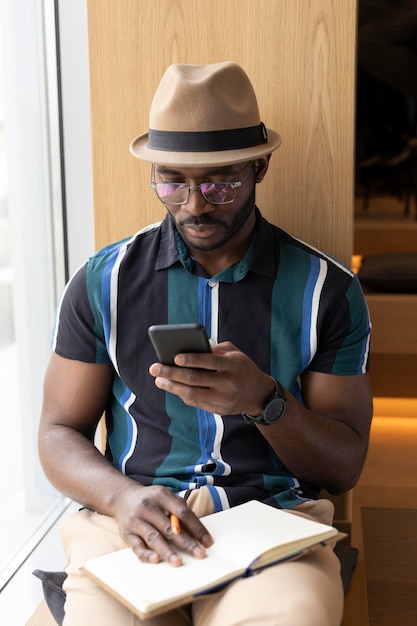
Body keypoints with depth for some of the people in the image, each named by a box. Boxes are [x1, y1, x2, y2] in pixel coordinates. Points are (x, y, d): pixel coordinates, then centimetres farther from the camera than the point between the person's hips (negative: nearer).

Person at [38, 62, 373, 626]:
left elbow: (344, 468, 3)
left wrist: (266, 401, -17)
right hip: (132, 521, 1)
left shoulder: (326, 289, 3)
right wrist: (123, 497, -15)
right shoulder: (102, 282, 5)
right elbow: (59, 432, 7)